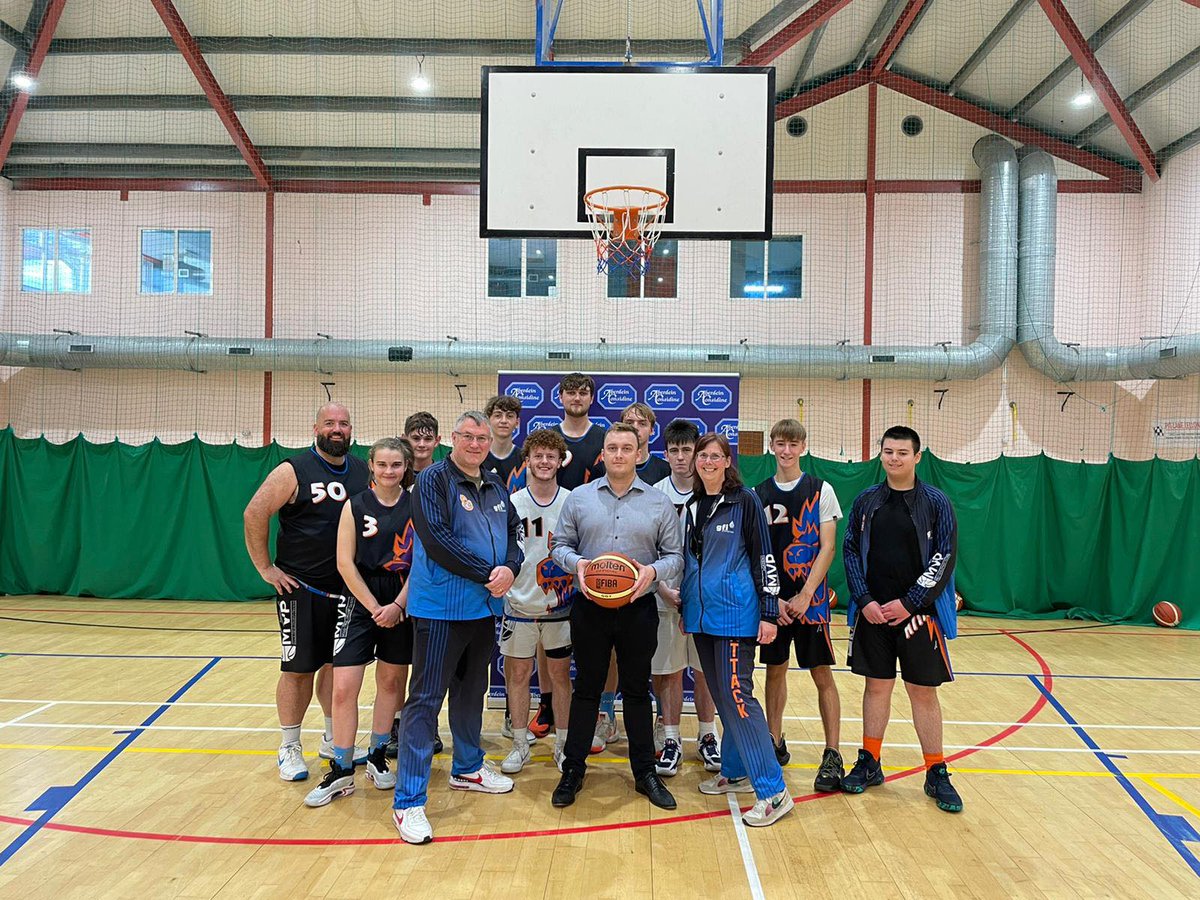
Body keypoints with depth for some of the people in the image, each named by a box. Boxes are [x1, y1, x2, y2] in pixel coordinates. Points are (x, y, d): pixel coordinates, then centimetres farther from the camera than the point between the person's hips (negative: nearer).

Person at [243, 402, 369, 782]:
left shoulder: (363, 471, 5)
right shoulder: (294, 470, -10)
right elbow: (254, 514, -13)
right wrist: (266, 568, -12)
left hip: (348, 588, 5)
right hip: (302, 588, -4)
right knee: (298, 668, 4)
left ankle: (333, 739, 30)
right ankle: (289, 748, 19)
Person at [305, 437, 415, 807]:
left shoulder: (416, 506, -1)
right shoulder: (355, 506, -2)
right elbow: (345, 562, -5)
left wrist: (397, 606, -12)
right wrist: (374, 607, -10)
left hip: (403, 602, 1)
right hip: (361, 600, -1)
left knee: (391, 682, 12)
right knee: (343, 689, -5)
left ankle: (378, 756, 29)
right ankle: (341, 771, 9)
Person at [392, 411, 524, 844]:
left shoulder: (495, 487, 12)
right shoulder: (433, 480, -10)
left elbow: (514, 532, 10)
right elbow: (437, 541, -20)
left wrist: (510, 568, -12)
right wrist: (487, 575, -17)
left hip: (484, 606, 7)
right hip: (440, 608, -7)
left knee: (472, 691, 21)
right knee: (425, 700, -4)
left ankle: (468, 767, 40)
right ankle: (408, 802, 3)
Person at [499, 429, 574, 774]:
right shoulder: (510, 504, -2)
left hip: (561, 606, 0)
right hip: (520, 604, 0)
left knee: (560, 673, 10)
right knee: (517, 673, 8)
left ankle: (563, 743, 25)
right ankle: (520, 744, 24)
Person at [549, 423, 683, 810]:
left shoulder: (659, 502, 1)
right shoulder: (579, 498, 2)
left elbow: (675, 555, 3)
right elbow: (560, 545, 6)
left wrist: (654, 570, -17)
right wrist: (575, 562, -15)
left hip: (638, 610, 0)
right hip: (589, 608, 0)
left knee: (637, 691, 11)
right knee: (586, 690, 10)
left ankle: (645, 772, 25)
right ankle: (573, 770, 24)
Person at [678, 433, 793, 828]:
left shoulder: (744, 501, -6)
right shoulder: (693, 505, 12)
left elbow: (763, 558, -8)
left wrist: (769, 612, -12)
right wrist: (684, 606, 18)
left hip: (735, 614, -6)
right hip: (701, 615, 6)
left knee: (737, 694, -10)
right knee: (721, 695, 13)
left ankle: (773, 792, -3)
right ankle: (735, 772, 27)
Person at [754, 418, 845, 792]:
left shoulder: (822, 491, -1)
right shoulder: (759, 494, 4)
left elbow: (827, 548, -5)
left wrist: (804, 596, -13)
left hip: (810, 599, -2)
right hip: (772, 599, 2)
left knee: (822, 674, 0)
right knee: (775, 670, 10)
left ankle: (832, 756, 8)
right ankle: (775, 743, 24)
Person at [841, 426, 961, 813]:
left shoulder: (935, 502, -4)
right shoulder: (866, 501, 4)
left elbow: (945, 557, -7)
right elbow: (850, 551, 5)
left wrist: (909, 602, -13)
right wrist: (865, 600, -7)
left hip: (918, 613, -2)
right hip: (872, 612, 2)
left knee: (923, 691, 5)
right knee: (877, 686, 12)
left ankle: (936, 774, 18)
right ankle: (869, 764, 24)